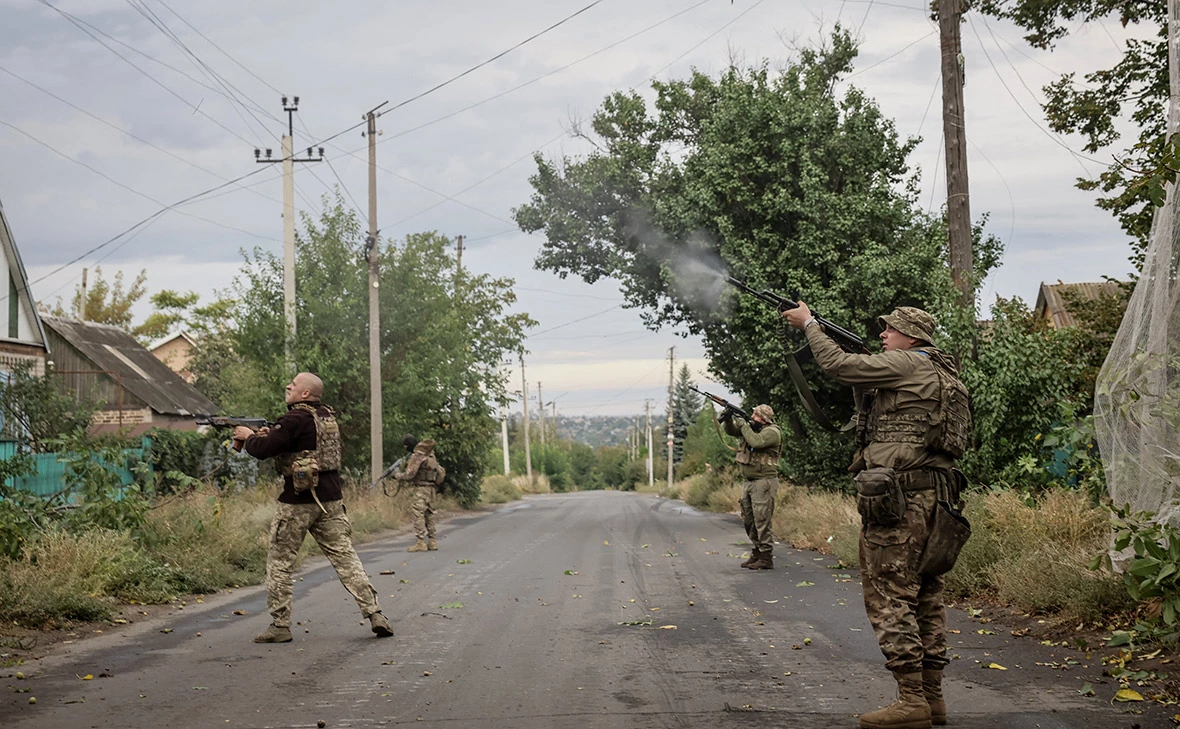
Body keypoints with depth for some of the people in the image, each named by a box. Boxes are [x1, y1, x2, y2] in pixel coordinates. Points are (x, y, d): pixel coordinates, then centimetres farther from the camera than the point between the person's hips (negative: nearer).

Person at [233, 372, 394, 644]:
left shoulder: (296, 418, -14)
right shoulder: (328, 416, 12)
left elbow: (263, 450, -15)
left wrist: (248, 437, 5)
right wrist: (271, 434, 17)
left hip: (298, 501, -7)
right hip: (330, 499, 7)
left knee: (280, 561, 6)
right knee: (345, 557, 6)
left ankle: (279, 625, 8)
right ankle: (374, 614, -2)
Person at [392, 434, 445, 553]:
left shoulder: (417, 456, -14)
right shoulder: (430, 454, 13)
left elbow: (409, 475, -16)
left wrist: (397, 474, 4)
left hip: (421, 488, -9)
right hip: (432, 488, 9)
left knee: (418, 513, -7)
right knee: (429, 514, 14)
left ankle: (421, 543, -12)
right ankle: (431, 541, 15)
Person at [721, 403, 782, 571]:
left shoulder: (772, 432, -12)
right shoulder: (751, 428, 12)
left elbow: (756, 441, -29)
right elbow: (731, 430, 16)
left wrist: (744, 425, -17)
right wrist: (729, 419, -4)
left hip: (763, 483, -9)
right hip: (748, 482, 9)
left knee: (762, 521, -9)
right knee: (748, 520, 12)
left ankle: (766, 558, -6)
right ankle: (757, 553, 21)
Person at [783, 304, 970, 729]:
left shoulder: (905, 365, -8)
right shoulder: (943, 373, 19)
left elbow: (837, 365, -5)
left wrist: (808, 323, 8)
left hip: (898, 501, -9)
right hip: (933, 497, 10)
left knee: (889, 597, -7)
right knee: (924, 597, 11)